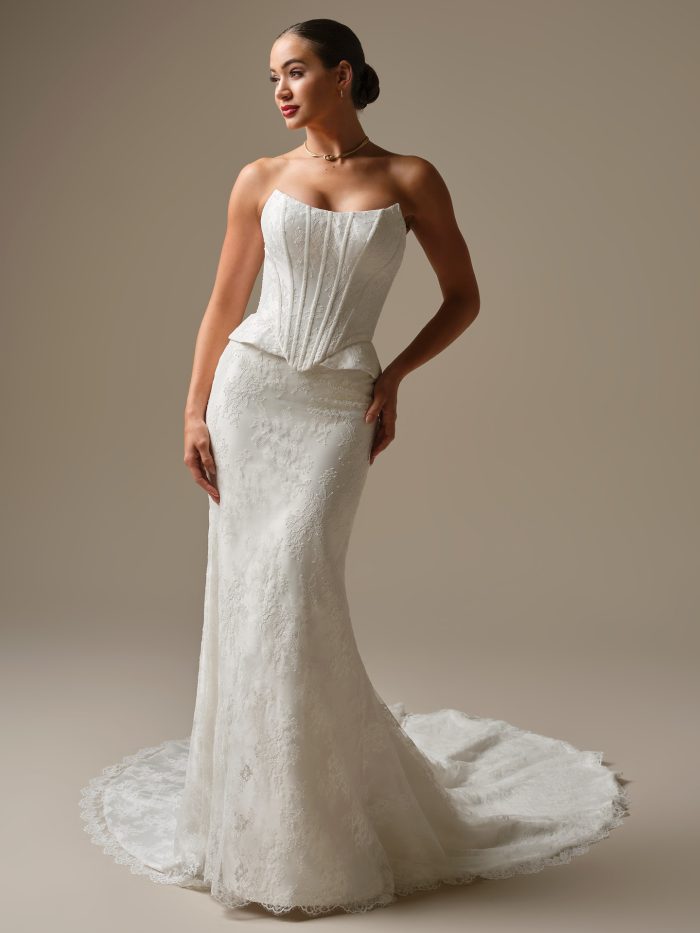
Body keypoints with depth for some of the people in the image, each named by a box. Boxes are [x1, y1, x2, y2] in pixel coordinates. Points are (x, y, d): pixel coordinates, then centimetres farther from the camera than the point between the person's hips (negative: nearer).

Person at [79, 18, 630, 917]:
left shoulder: (410, 179, 4)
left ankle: (324, 828, 4)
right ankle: (256, 812, 20)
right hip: (250, 391, 3)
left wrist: (393, 378, -2)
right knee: (244, 592, 1)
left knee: (294, 581, -15)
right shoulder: (259, 180, 8)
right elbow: (224, 305, 10)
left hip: (338, 408, -2)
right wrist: (194, 411, 2)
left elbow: (464, 297, 8)